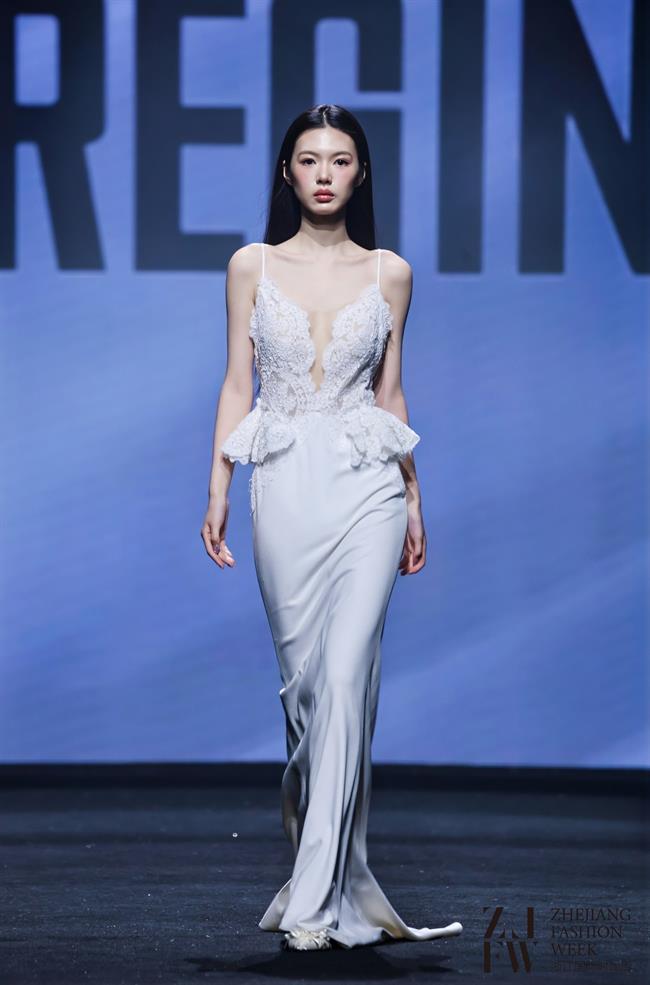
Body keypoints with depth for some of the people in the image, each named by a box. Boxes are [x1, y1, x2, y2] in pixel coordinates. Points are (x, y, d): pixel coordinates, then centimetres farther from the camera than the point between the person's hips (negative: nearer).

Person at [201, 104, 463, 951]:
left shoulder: (388, 273, 7)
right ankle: (334, 862, 23)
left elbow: (390, 393, 12)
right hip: (283, 485, 1)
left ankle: (317, 898, -11)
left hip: (366, 488, -1)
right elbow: (237, 385, 7)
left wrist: (414, 501, 12)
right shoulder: (252, 266, 7)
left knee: (346, 676, -11)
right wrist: (217, 493, 0)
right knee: (301, 679, 5)